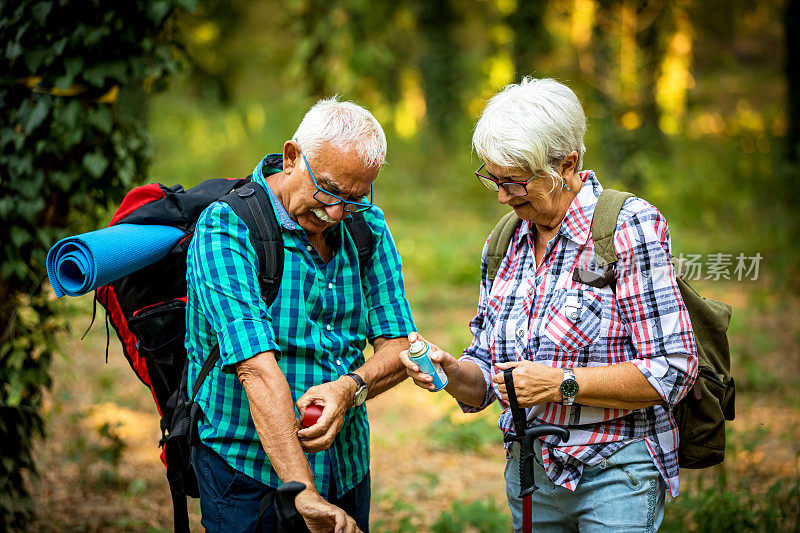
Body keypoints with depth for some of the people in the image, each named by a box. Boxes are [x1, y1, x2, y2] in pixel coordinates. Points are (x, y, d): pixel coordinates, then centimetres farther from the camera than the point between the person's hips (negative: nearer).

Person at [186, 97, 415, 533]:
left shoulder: (367, 227, 1)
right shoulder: (226, 230, -18)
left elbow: (398, 346, 0)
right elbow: (256, 369, -28)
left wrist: (349, 388, -22)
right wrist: (303, 494, -36)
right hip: (252, 478, -5)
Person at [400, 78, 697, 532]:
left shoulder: (628, 228, -13)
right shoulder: (507, 243, 7)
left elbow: (671, 371, -17)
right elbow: (488, 378, 11)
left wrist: (562, 384, -22)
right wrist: (454, 374, -11)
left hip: (615, 474, -6)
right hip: (528, 471, 6)